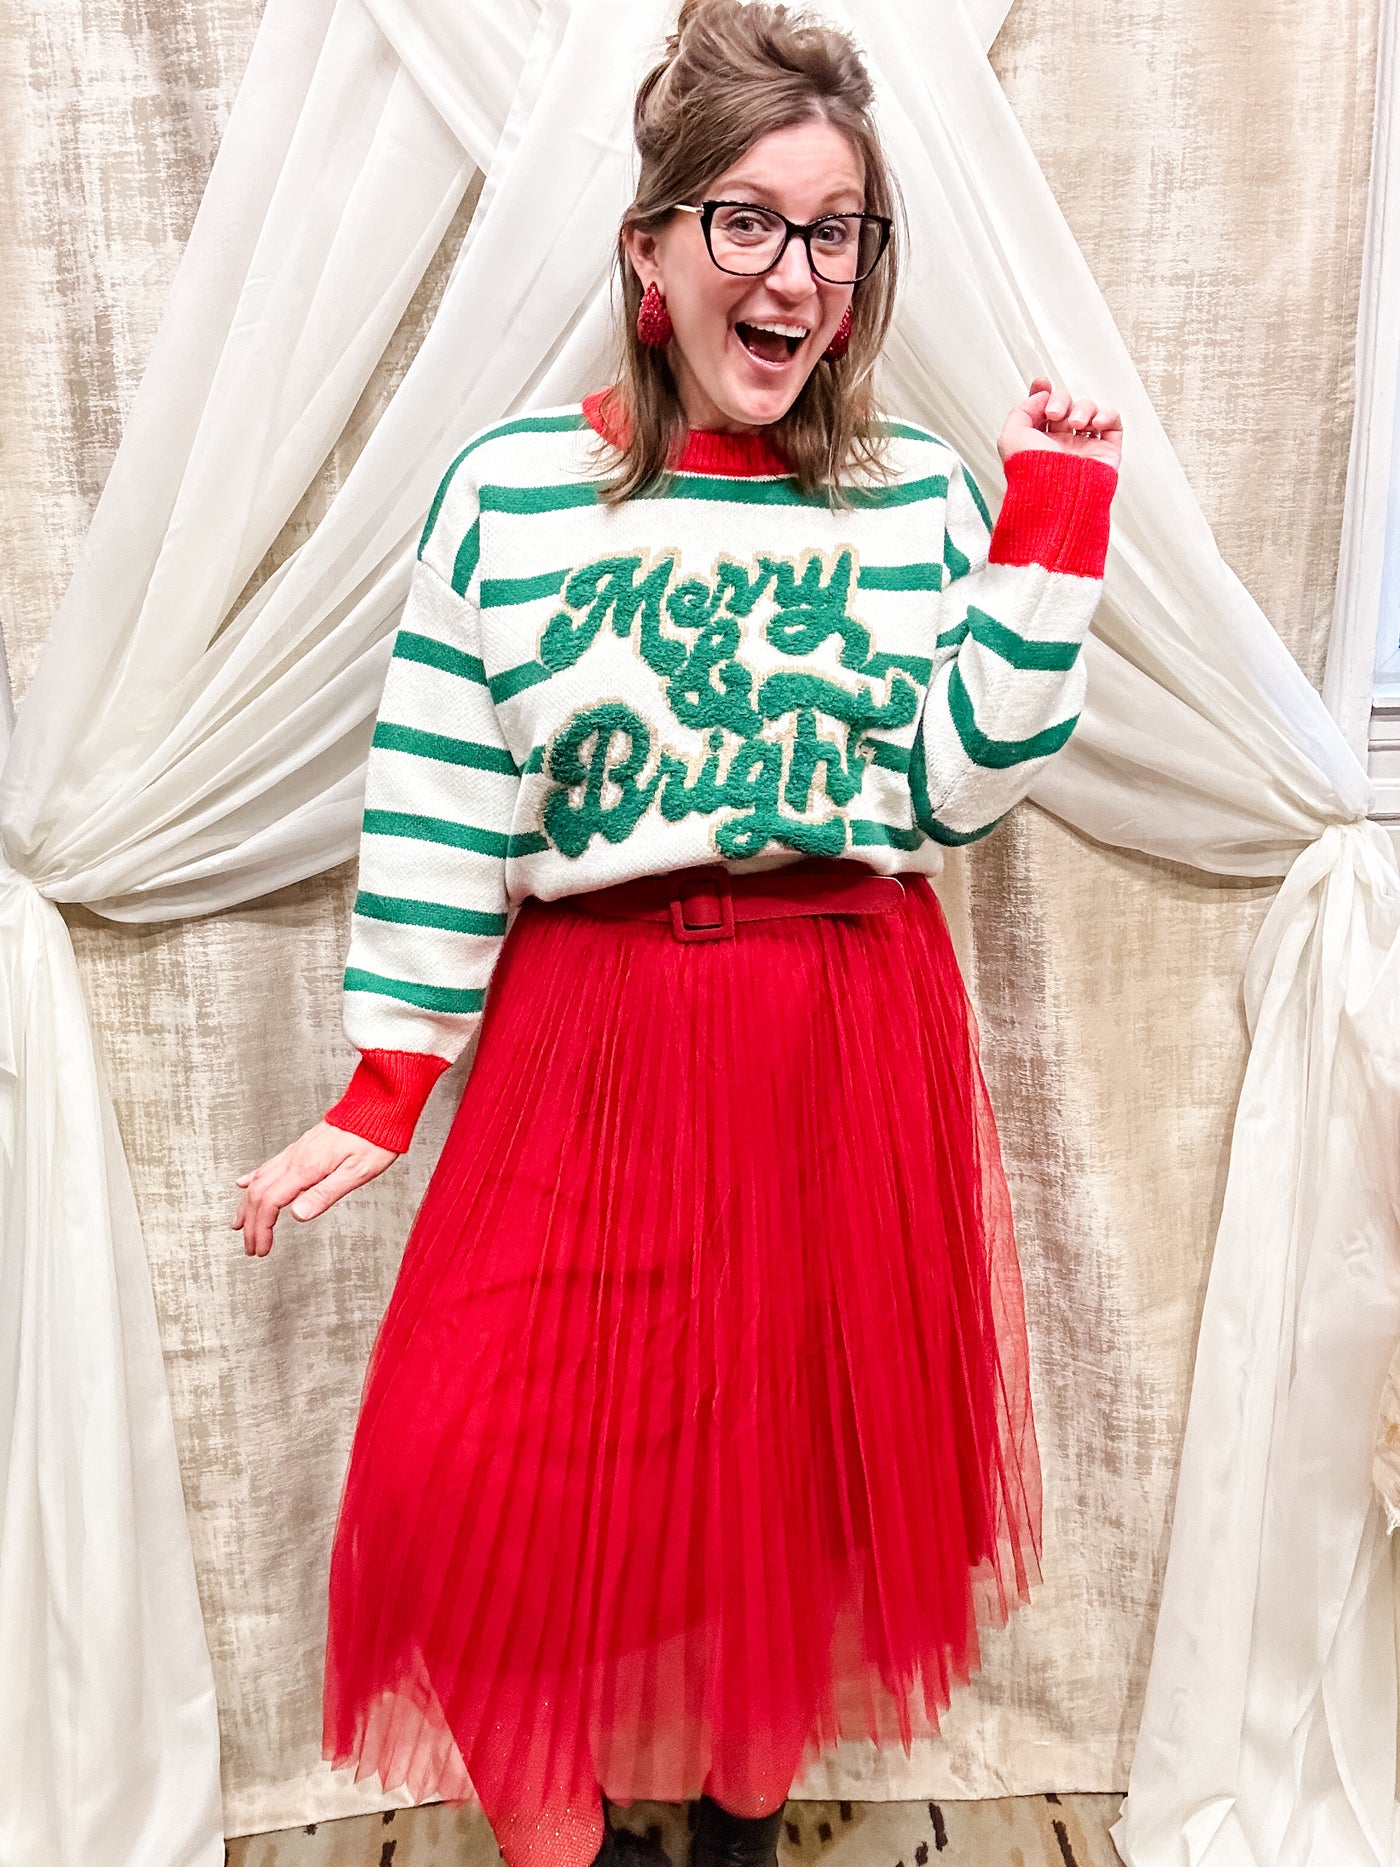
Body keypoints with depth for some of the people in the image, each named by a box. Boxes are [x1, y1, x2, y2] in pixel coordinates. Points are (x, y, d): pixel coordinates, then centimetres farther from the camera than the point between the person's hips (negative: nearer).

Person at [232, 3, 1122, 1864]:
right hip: (596, 1035, -1)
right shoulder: (510, 490, -1)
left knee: (808, 1452, 13)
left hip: (857, 1040, 2)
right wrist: (384, 1092, -3)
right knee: (499, 1473, -1)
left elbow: (955, 787, -3)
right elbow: (438, 805, -1)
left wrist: (1052, 516, -5)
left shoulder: (923, 497, 4)